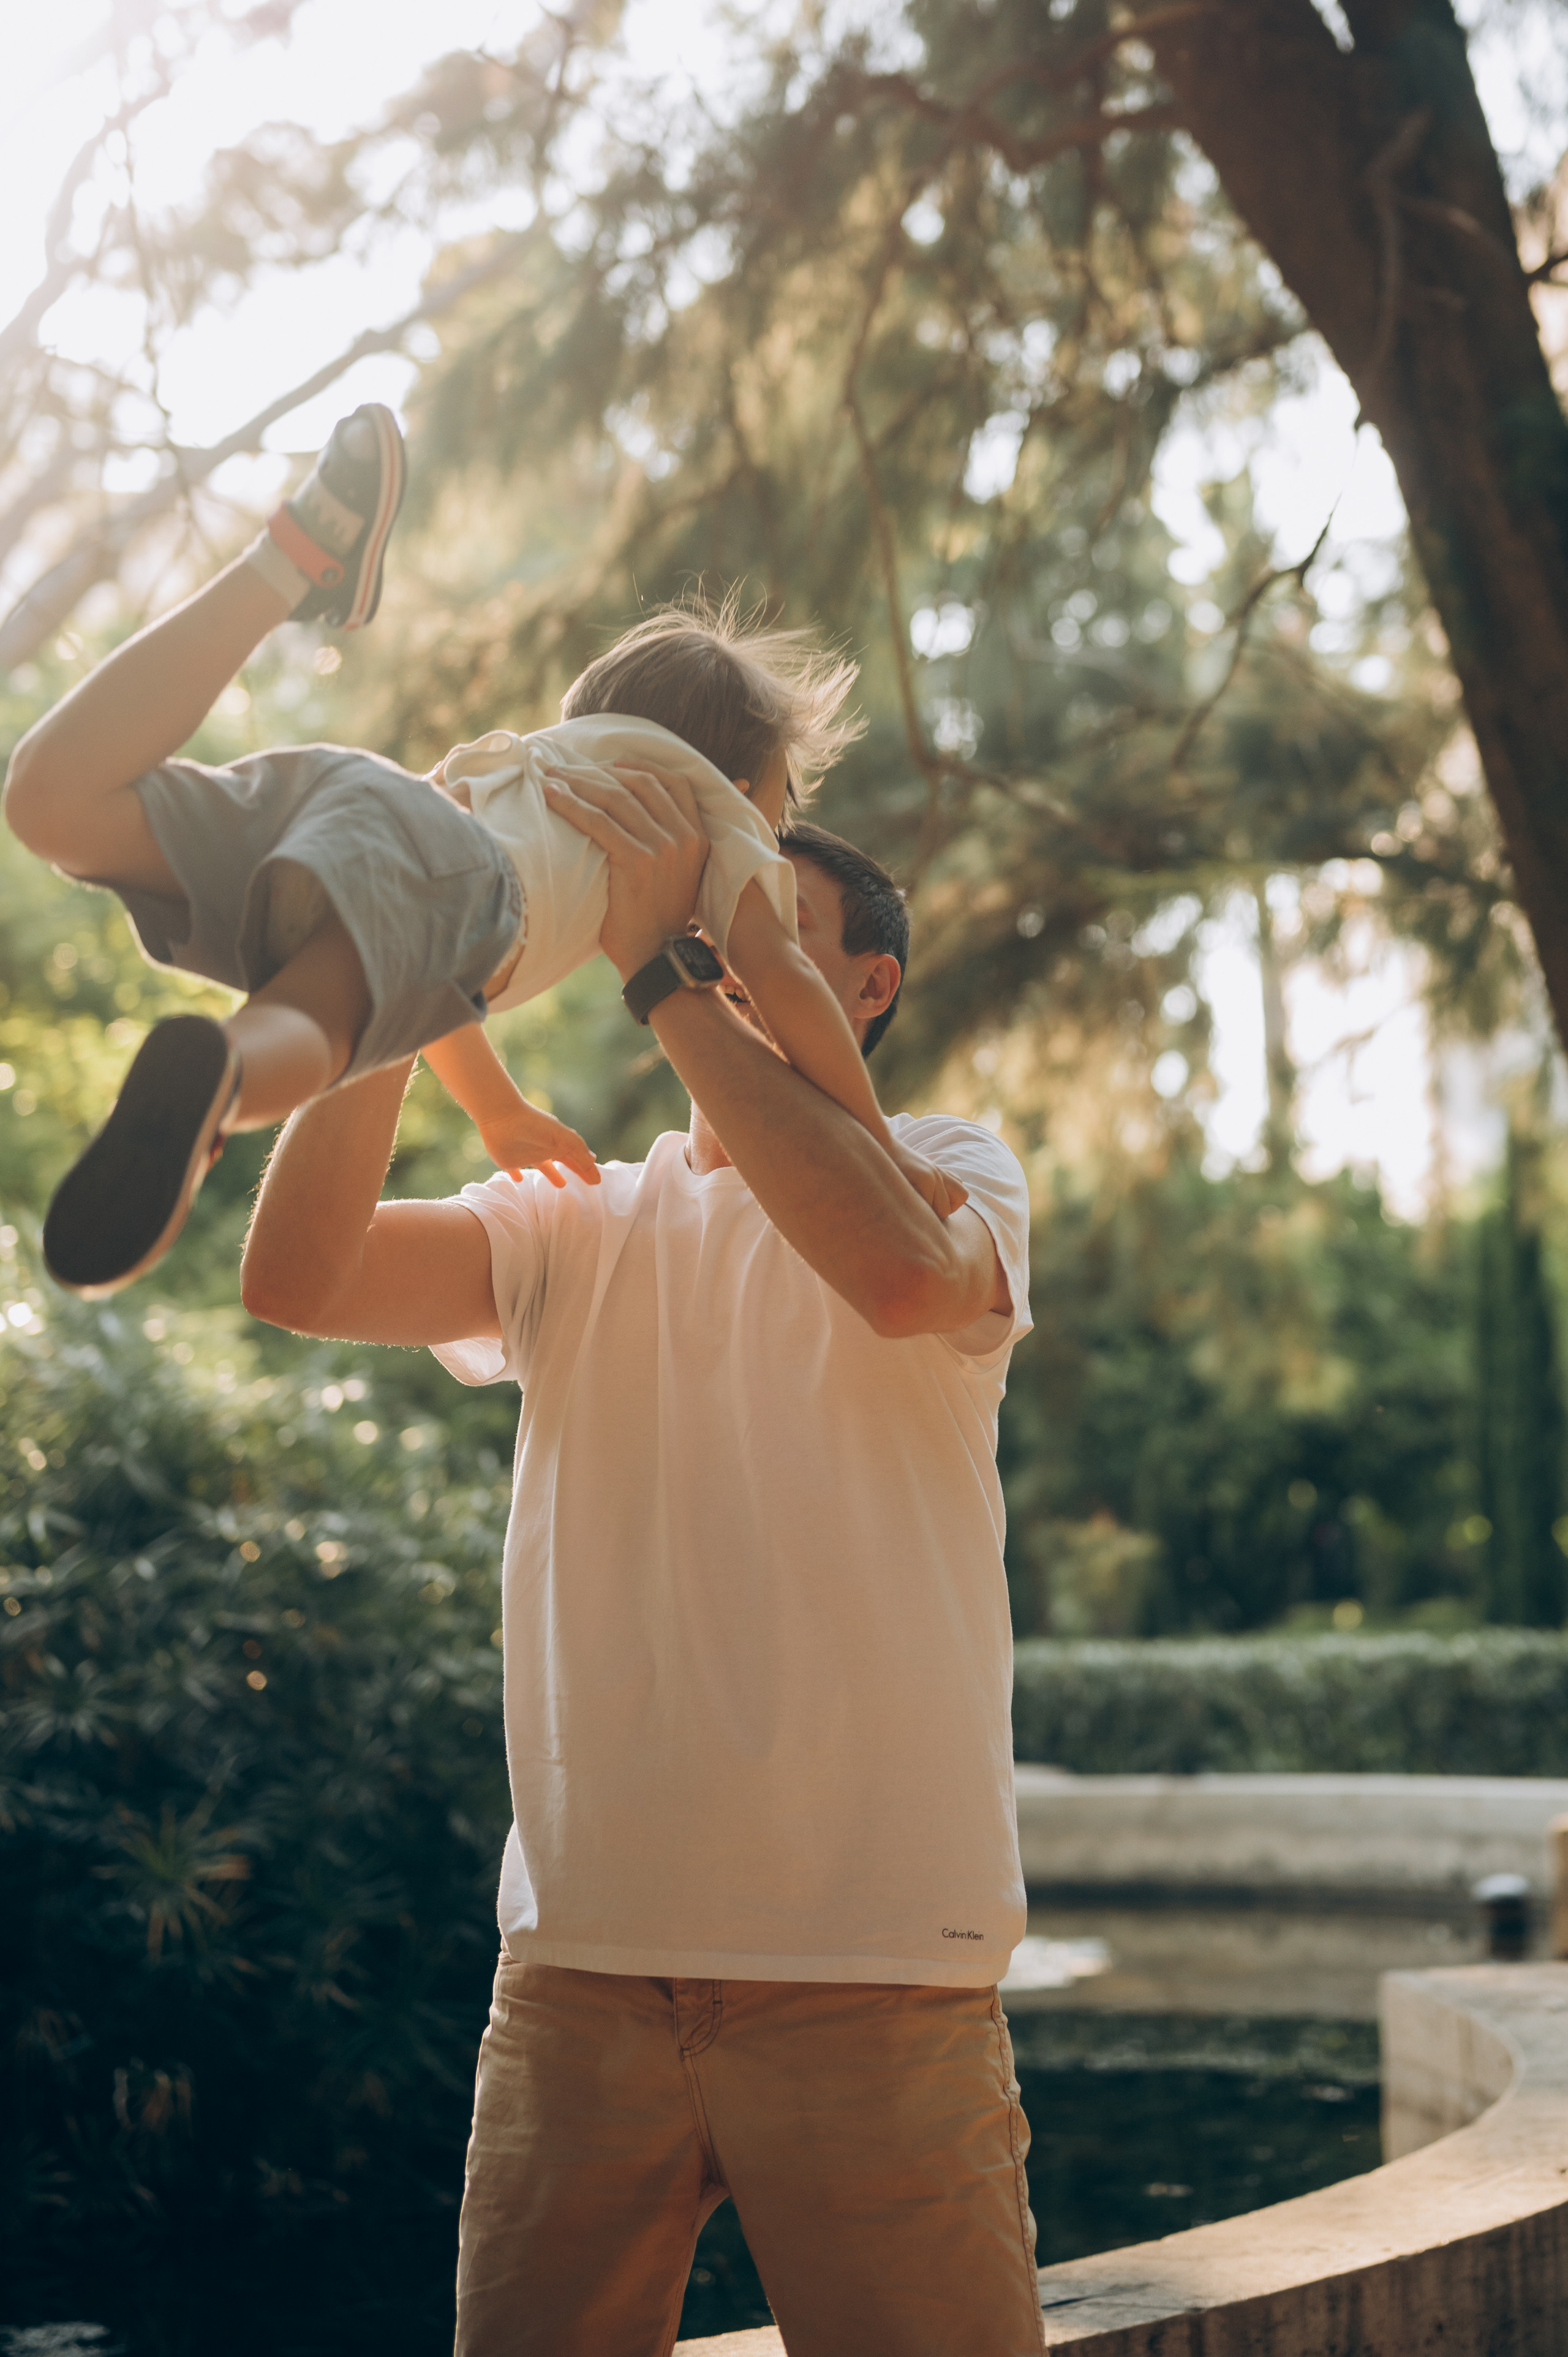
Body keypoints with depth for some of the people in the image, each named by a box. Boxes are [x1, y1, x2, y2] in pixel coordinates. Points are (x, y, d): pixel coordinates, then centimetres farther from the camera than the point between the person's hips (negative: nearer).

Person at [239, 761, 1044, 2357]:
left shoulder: (948, 1167, 6)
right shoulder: (575, 1225, 15)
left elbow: (906, 1273, -20)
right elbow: (298, 1278, -2)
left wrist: (660, 962, -18)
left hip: (870, 1963, -3)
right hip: (581, 1952, 3)